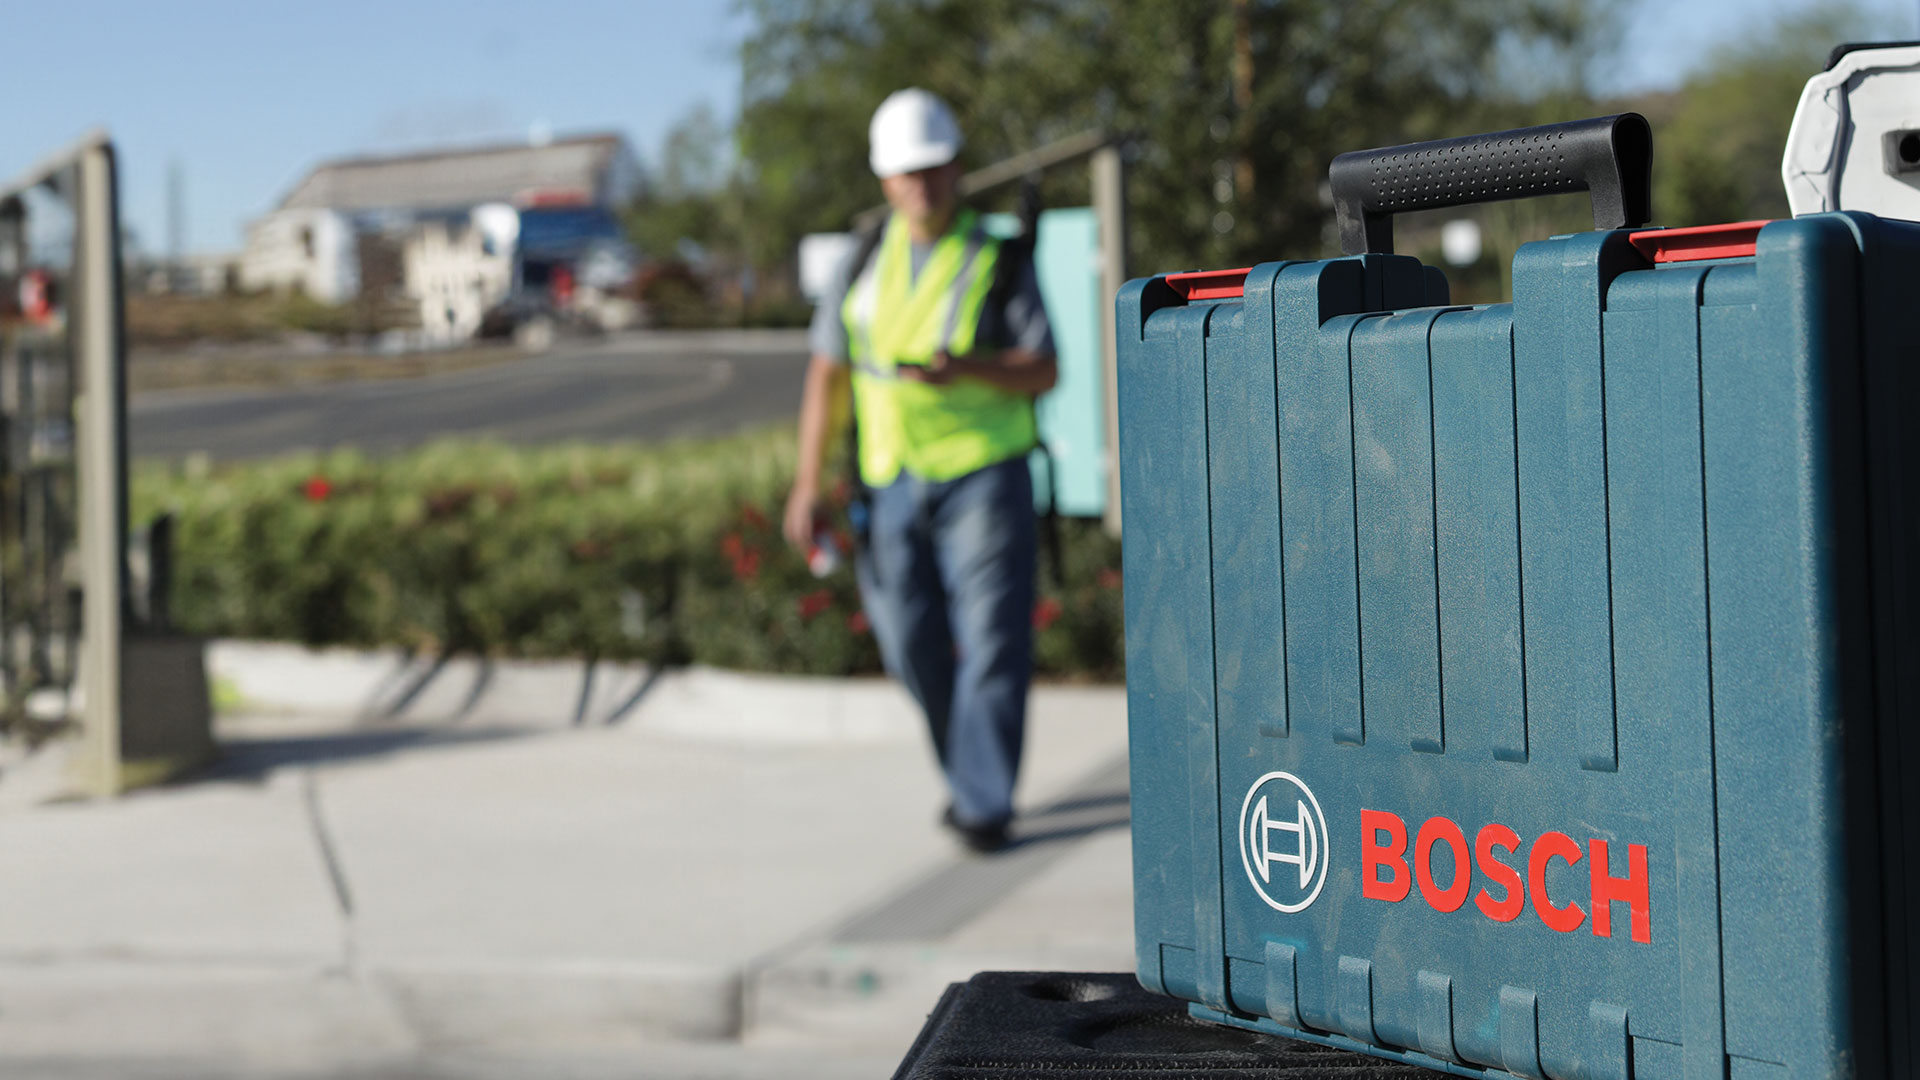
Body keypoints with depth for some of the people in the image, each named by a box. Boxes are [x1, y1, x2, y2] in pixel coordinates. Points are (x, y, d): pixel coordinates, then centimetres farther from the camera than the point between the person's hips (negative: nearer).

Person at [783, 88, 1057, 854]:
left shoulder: (999, 264, -1)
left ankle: (984, 804, -2)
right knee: (913, 645, 7)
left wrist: (963, 368, -24)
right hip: (893, 482, 4)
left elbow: (1043, 372, -6)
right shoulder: (865, 266, 8)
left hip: (982, 474, -4)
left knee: (990, 638, -8)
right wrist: (807, 483, 3)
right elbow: (827, 373, 9)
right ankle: (970, 772, 27)